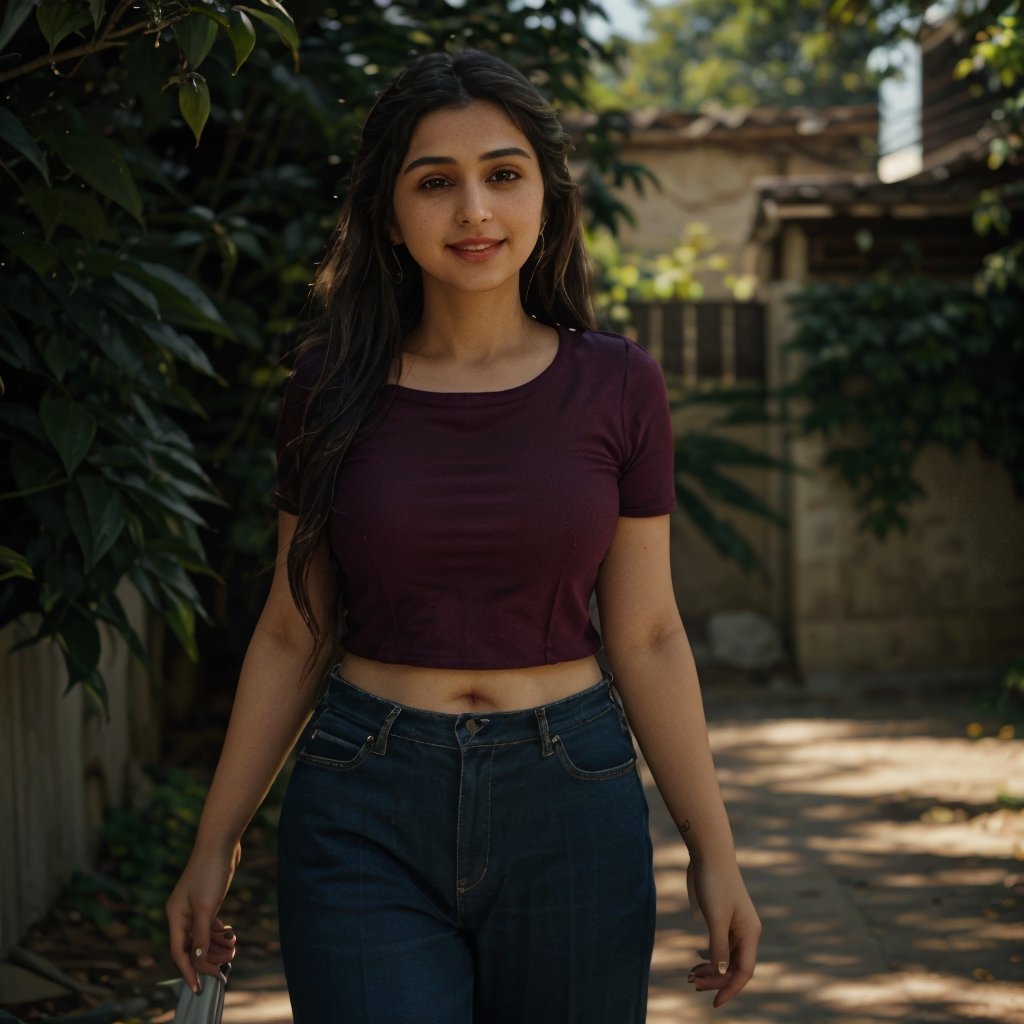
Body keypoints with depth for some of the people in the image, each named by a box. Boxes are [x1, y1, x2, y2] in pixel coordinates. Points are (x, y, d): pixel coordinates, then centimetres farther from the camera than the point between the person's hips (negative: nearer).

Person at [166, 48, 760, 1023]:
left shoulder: (616, 386, -1)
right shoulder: (332, 388, 0)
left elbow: (645, 638, 3)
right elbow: (292, 633, 7)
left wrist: (713, 852, 1)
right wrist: (214, 843, 7)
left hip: (569, 806, 1)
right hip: (363, 810, 0)